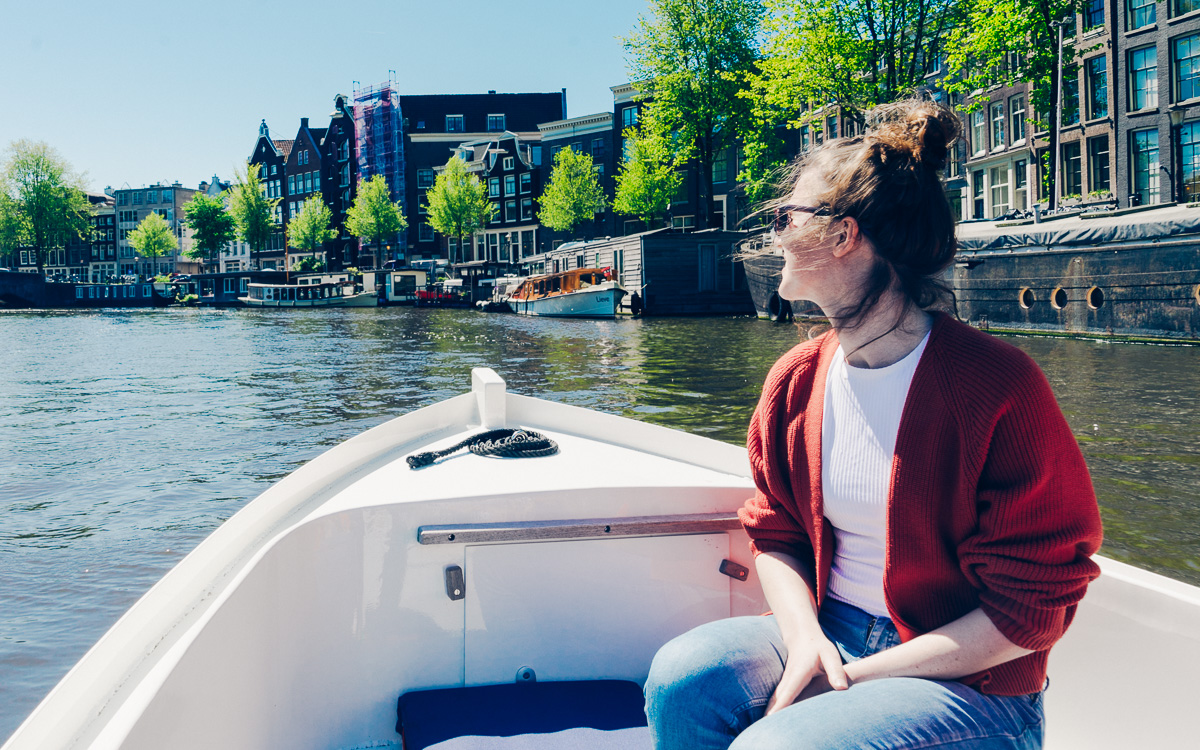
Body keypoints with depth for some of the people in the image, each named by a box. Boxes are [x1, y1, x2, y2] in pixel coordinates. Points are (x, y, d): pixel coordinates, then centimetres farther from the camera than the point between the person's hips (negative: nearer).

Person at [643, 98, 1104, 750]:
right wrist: (805, 639, -11)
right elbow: (775, 534, 10)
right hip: (826, 630, 6)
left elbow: (1032, 608, -14)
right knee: (682, 676, -20)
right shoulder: (795, 380, 3)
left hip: (969, 677, -5)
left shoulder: (999, 388, -16)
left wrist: (858, 676, -16)